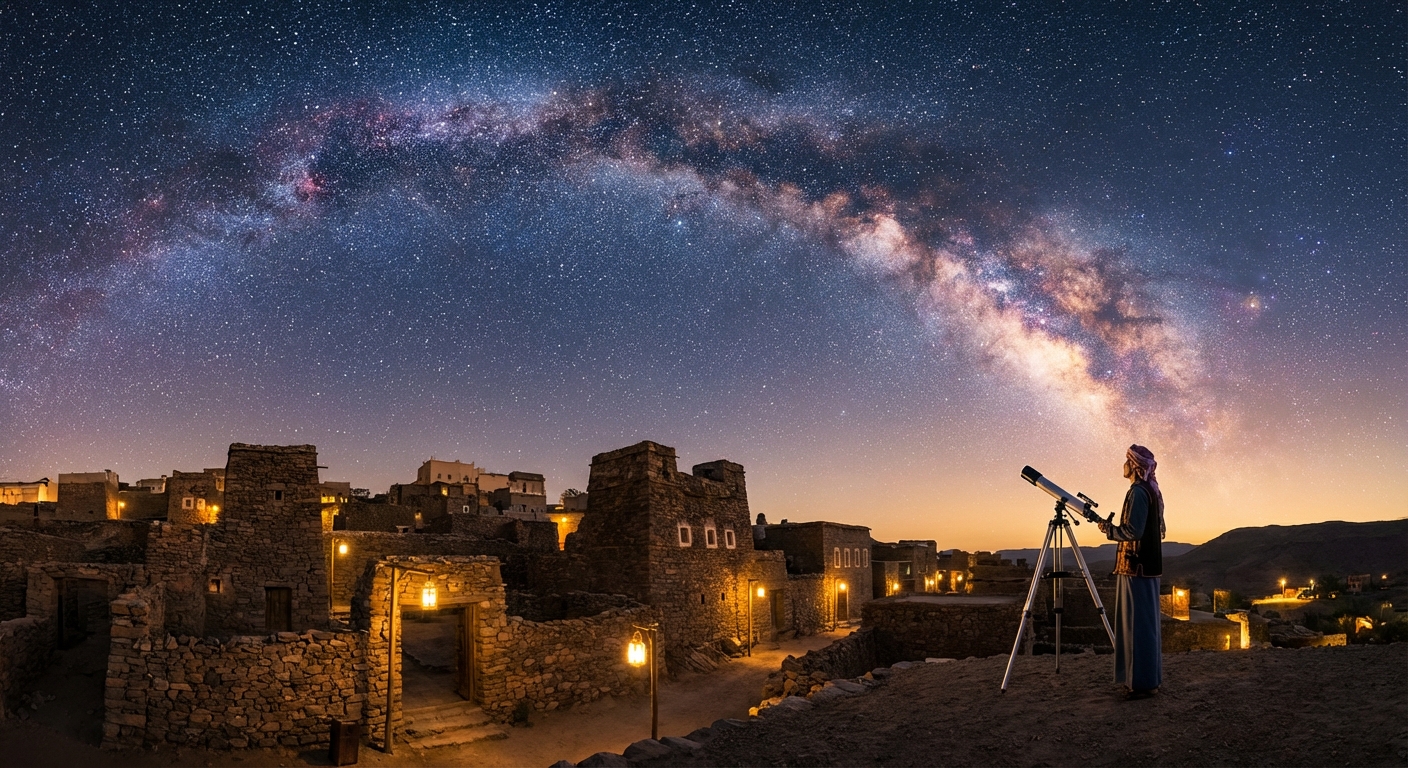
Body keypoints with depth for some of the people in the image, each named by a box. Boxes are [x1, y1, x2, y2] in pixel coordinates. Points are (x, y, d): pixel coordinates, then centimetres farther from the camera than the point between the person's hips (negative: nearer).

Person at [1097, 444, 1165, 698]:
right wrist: (1115, 529, 21)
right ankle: (1148, 679, 19)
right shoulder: (1153, 491, 14)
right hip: (1149, 566, 10)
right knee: (1147, 622, 13)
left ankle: (1142, 682, -3)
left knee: (1137, 623, -6)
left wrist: (1109, 529, -8)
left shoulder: (1138, 492, -15)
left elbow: (1133, 531, -22)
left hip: (1136, 567, -10)